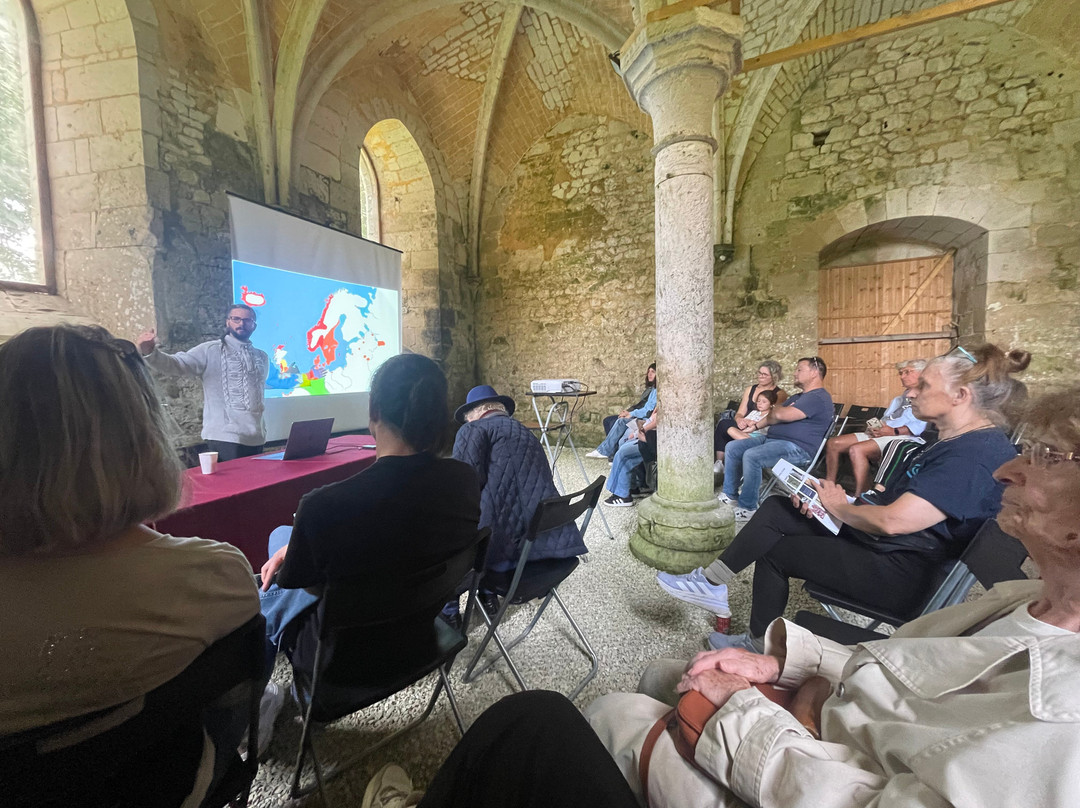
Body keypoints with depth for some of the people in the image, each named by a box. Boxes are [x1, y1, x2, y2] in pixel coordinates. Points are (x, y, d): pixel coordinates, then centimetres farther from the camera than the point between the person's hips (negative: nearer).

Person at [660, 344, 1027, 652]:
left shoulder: (977, 453, -23)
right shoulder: (958, 443, 11)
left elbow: (893, 520, -29)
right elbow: (897, 505, 11)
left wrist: (840, 507, -9)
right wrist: (833, 500, -2)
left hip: (901, 575, -9)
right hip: (886, 546, 9)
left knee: (773, 549, 1)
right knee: (776, 510, 0)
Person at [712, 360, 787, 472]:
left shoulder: (780, 394, 3)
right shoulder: (750, 389, 19)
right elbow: (740, 413, 12)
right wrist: (739, 419, -12)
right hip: (745, 426, 5)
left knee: (724, 424, -29)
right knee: (723, 422, -29)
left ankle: (721, 463, -18)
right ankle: (719, 462, -25)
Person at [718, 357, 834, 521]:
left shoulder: (818, 397, -13)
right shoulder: (799, 396, 24)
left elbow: (779, 415, -24)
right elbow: (775, 415, 24)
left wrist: (777, 412, 0)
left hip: (797, 448, -11)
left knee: (751, 456, -33)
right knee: (732, 448, 2)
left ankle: (747, 508, -22)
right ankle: (730, 494, 8)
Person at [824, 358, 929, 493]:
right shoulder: (899, 399, 33)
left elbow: (922, 426, -14)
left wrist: (894, 431, -19)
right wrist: (874, 428, 5)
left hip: (902, 437, -9)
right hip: (879, 434, 9)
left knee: (856, 450, -34)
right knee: (832, 443, -8)